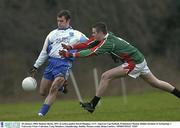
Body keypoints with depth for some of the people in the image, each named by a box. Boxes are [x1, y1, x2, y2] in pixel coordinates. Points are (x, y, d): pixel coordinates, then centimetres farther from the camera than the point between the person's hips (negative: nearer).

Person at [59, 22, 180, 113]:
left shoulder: (107, 43, -22)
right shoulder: (106, 36, 3)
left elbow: (91, 52, -27)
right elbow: (88, 44, 5)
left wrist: (70, 54, -25)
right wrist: (70, 47, -4)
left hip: (134, 63, -10)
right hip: (139, 59, 10)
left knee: (106, 76, -12)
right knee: (155, 82, 19)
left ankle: (93, 105, -8)